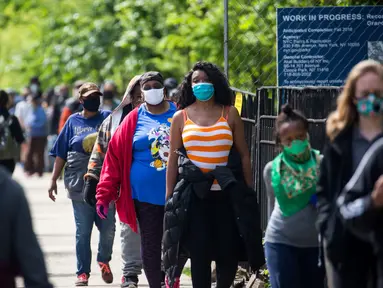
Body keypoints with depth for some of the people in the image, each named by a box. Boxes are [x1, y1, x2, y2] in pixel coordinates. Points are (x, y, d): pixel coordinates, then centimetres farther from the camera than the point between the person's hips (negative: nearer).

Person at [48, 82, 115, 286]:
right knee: (82, 231, 2)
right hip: (80, 183, 0)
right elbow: (61, 153, 11)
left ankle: (104, 260, 26)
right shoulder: (73, 122, 10)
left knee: (108, 228, 0)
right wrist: (54, 180, 9)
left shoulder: (107, 118, 8)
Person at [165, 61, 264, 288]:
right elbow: (173, 159, 8)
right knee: (199, 252, -3)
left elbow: (243, 154, 8)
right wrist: (169, 197, 3)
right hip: (194, 194, 0)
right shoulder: (181, 118, 7)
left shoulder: (230, 114, 6)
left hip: (226, 193, 0)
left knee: (229, 251, -1)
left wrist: (249, 192, 3)